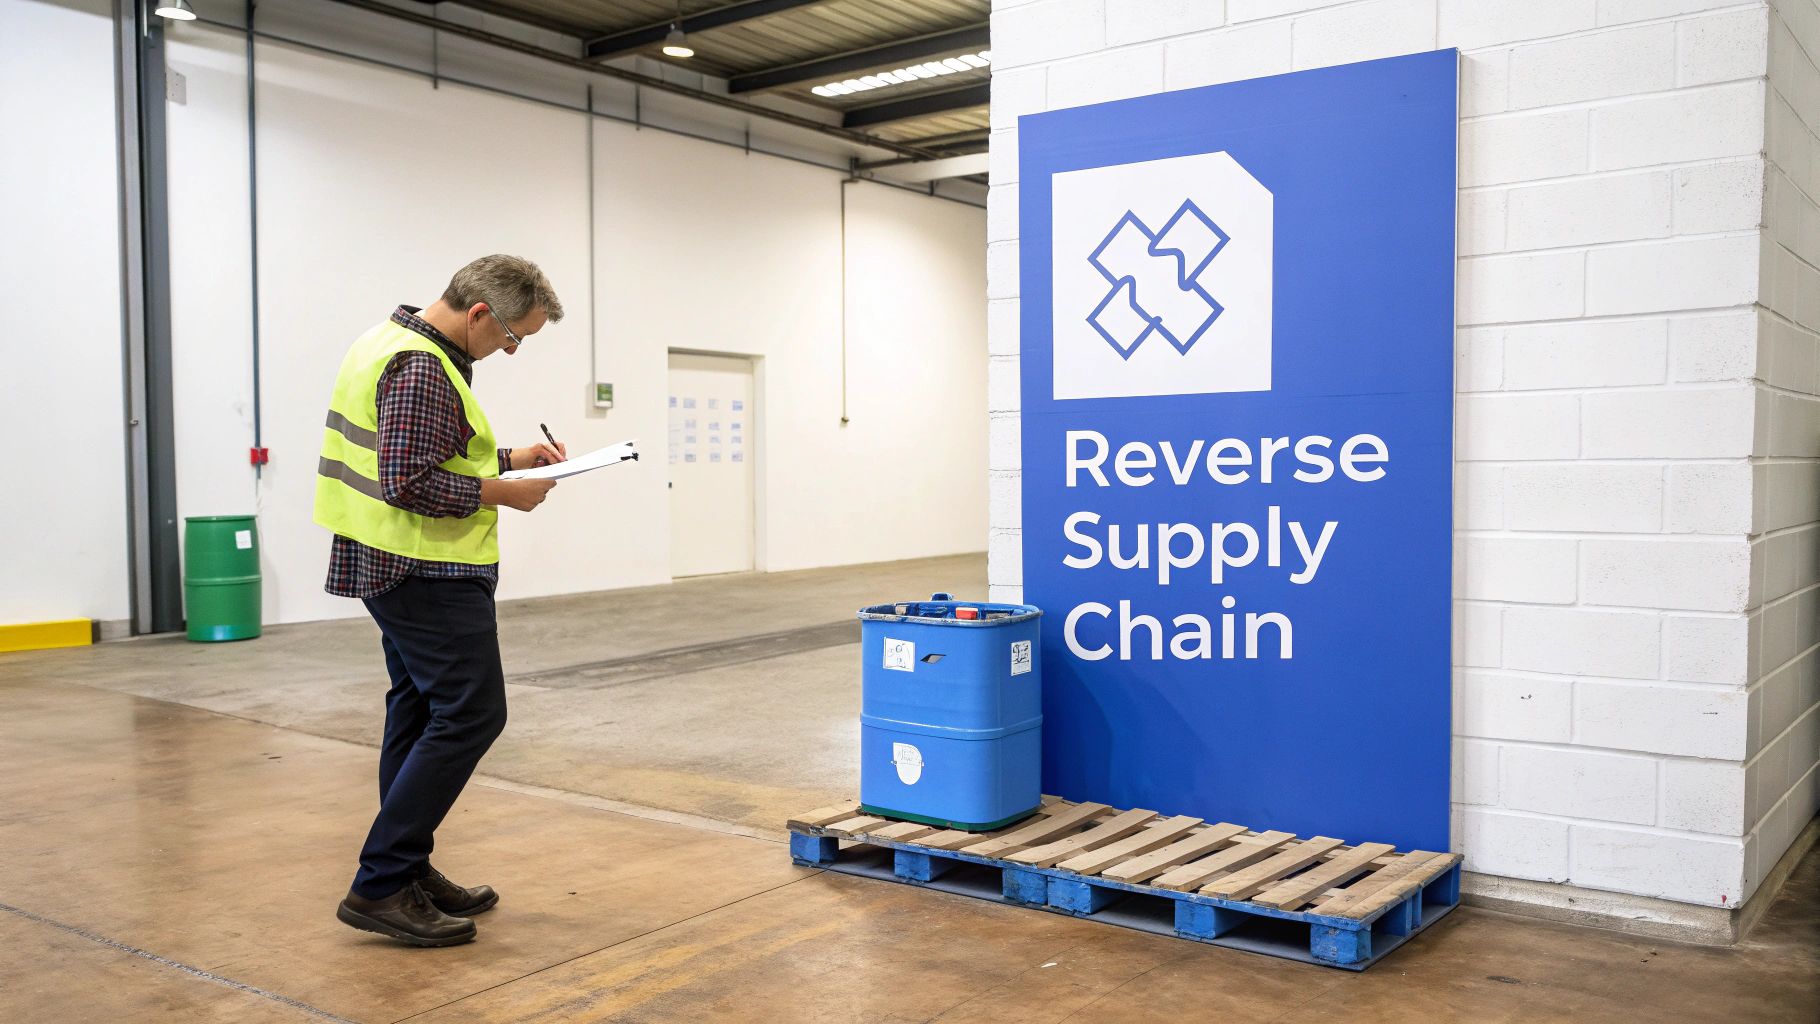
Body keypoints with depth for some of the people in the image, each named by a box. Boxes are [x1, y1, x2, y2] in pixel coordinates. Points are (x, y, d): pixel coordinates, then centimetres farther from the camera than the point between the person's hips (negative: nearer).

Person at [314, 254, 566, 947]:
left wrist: (510, 458, 12)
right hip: (429, 574, -11)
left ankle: (408, 873, 21)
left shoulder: (396, 341, 15)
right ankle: (380, 886, -6)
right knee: (469, 715, -9)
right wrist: (505, 493, -16)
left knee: (421, 714, 14)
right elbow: (412, 483, -27)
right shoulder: (422, 369, -19)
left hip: (397, 570, 11)